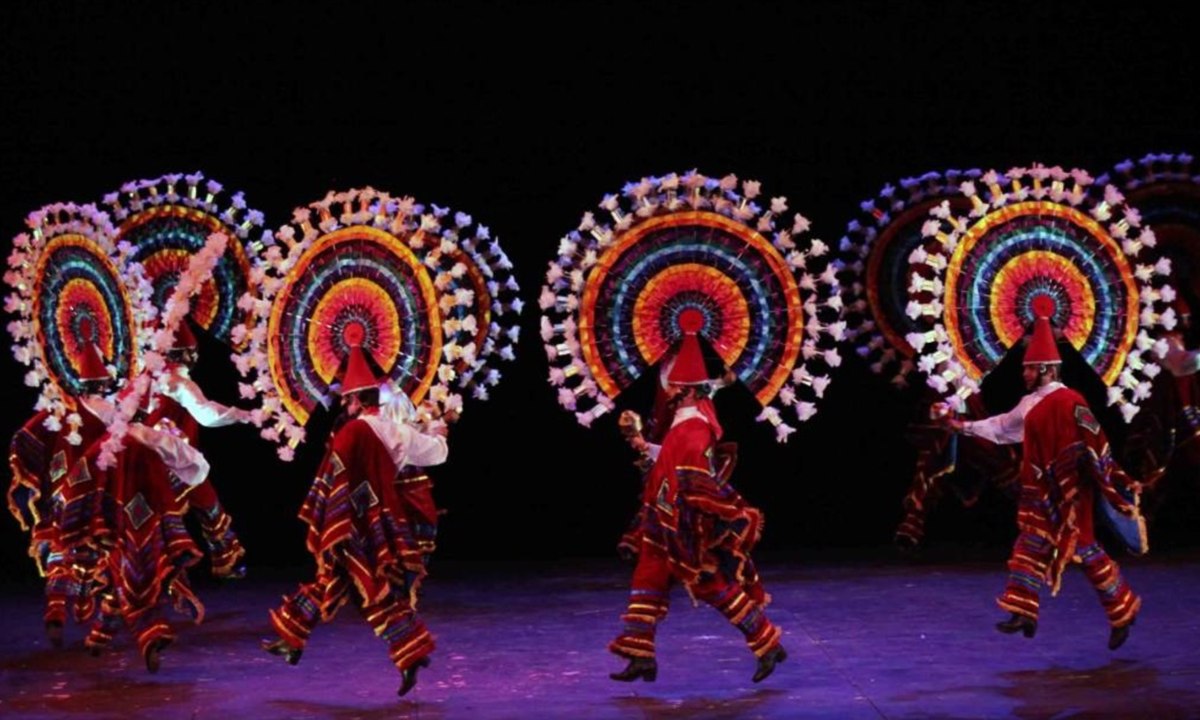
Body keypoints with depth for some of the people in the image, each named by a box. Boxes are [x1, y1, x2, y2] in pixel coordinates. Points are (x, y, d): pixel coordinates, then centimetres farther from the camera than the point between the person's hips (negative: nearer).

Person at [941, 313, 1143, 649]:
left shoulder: (1069, 402, -16)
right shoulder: (1031, 403, 10)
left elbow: (1095, 446, -18)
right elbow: (1002, 426, 26)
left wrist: (1111, 488, -19)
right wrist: (966, 426, 29)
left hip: (1068, 493, -9)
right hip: (1041, 492, 9)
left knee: (1085, 549, -3)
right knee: (1030, 548, 7)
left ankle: (1123, 610, 12)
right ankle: (1023, 613, 11)